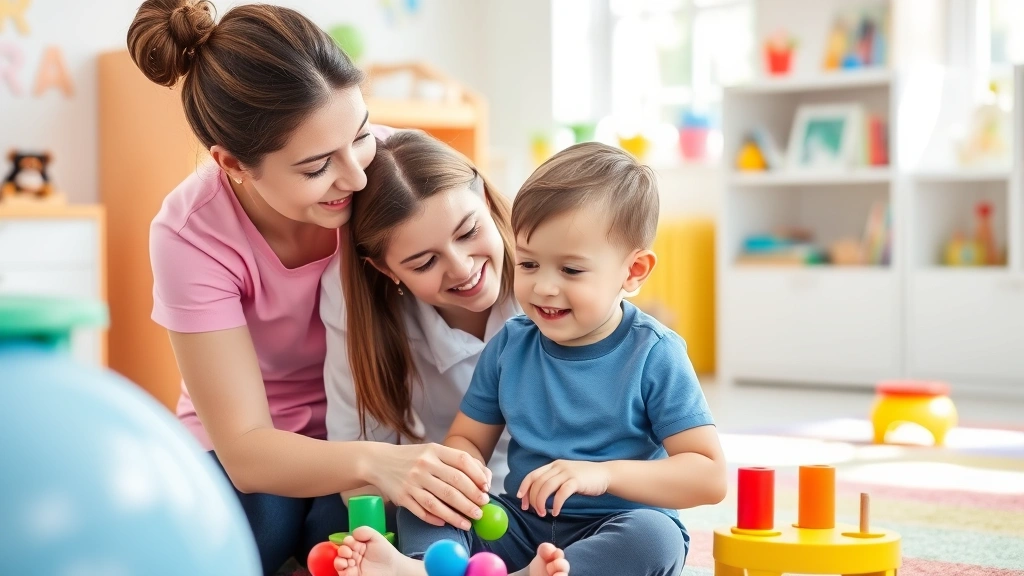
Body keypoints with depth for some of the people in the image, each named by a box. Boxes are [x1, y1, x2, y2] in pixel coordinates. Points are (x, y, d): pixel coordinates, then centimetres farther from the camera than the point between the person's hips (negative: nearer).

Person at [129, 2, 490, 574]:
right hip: (259, 452, -1)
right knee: (255, 521, -32)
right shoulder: (193, 235, -25)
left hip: (380, 427, 1)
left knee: (346, 524, -30)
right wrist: (374, 462, -48)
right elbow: (244, 450, -28)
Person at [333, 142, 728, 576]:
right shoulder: (509, 345, 4)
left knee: (656, 538, -35)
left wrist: (603, 474, -25)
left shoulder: (653, 356, -9)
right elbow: (467, 438, 9)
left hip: (617, 534, -4)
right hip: (522, 524, 4)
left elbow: (710, 477, -14)